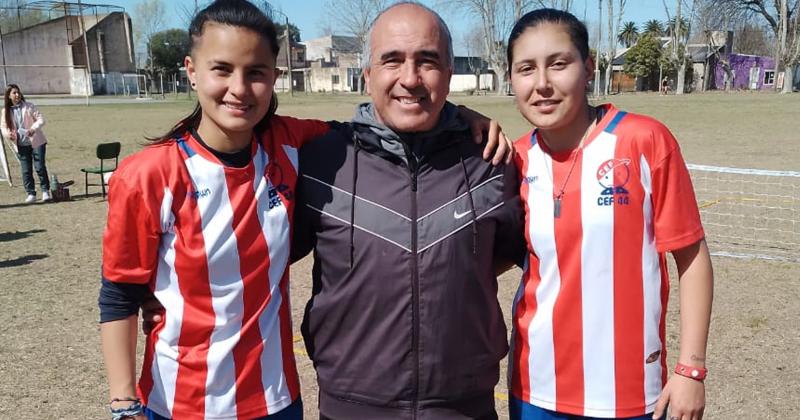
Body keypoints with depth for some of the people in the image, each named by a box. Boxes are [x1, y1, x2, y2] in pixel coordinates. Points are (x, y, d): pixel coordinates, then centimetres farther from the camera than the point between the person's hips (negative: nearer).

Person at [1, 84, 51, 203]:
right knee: (26, 170, 4)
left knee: (39, 167, -4)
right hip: (20, 145, 3)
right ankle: (30, 193, 13)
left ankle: (45, 191, 9)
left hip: (36, 142, -3)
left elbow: (41, 119, -5)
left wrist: (33, 128, -24)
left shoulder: (29, 106, -4)